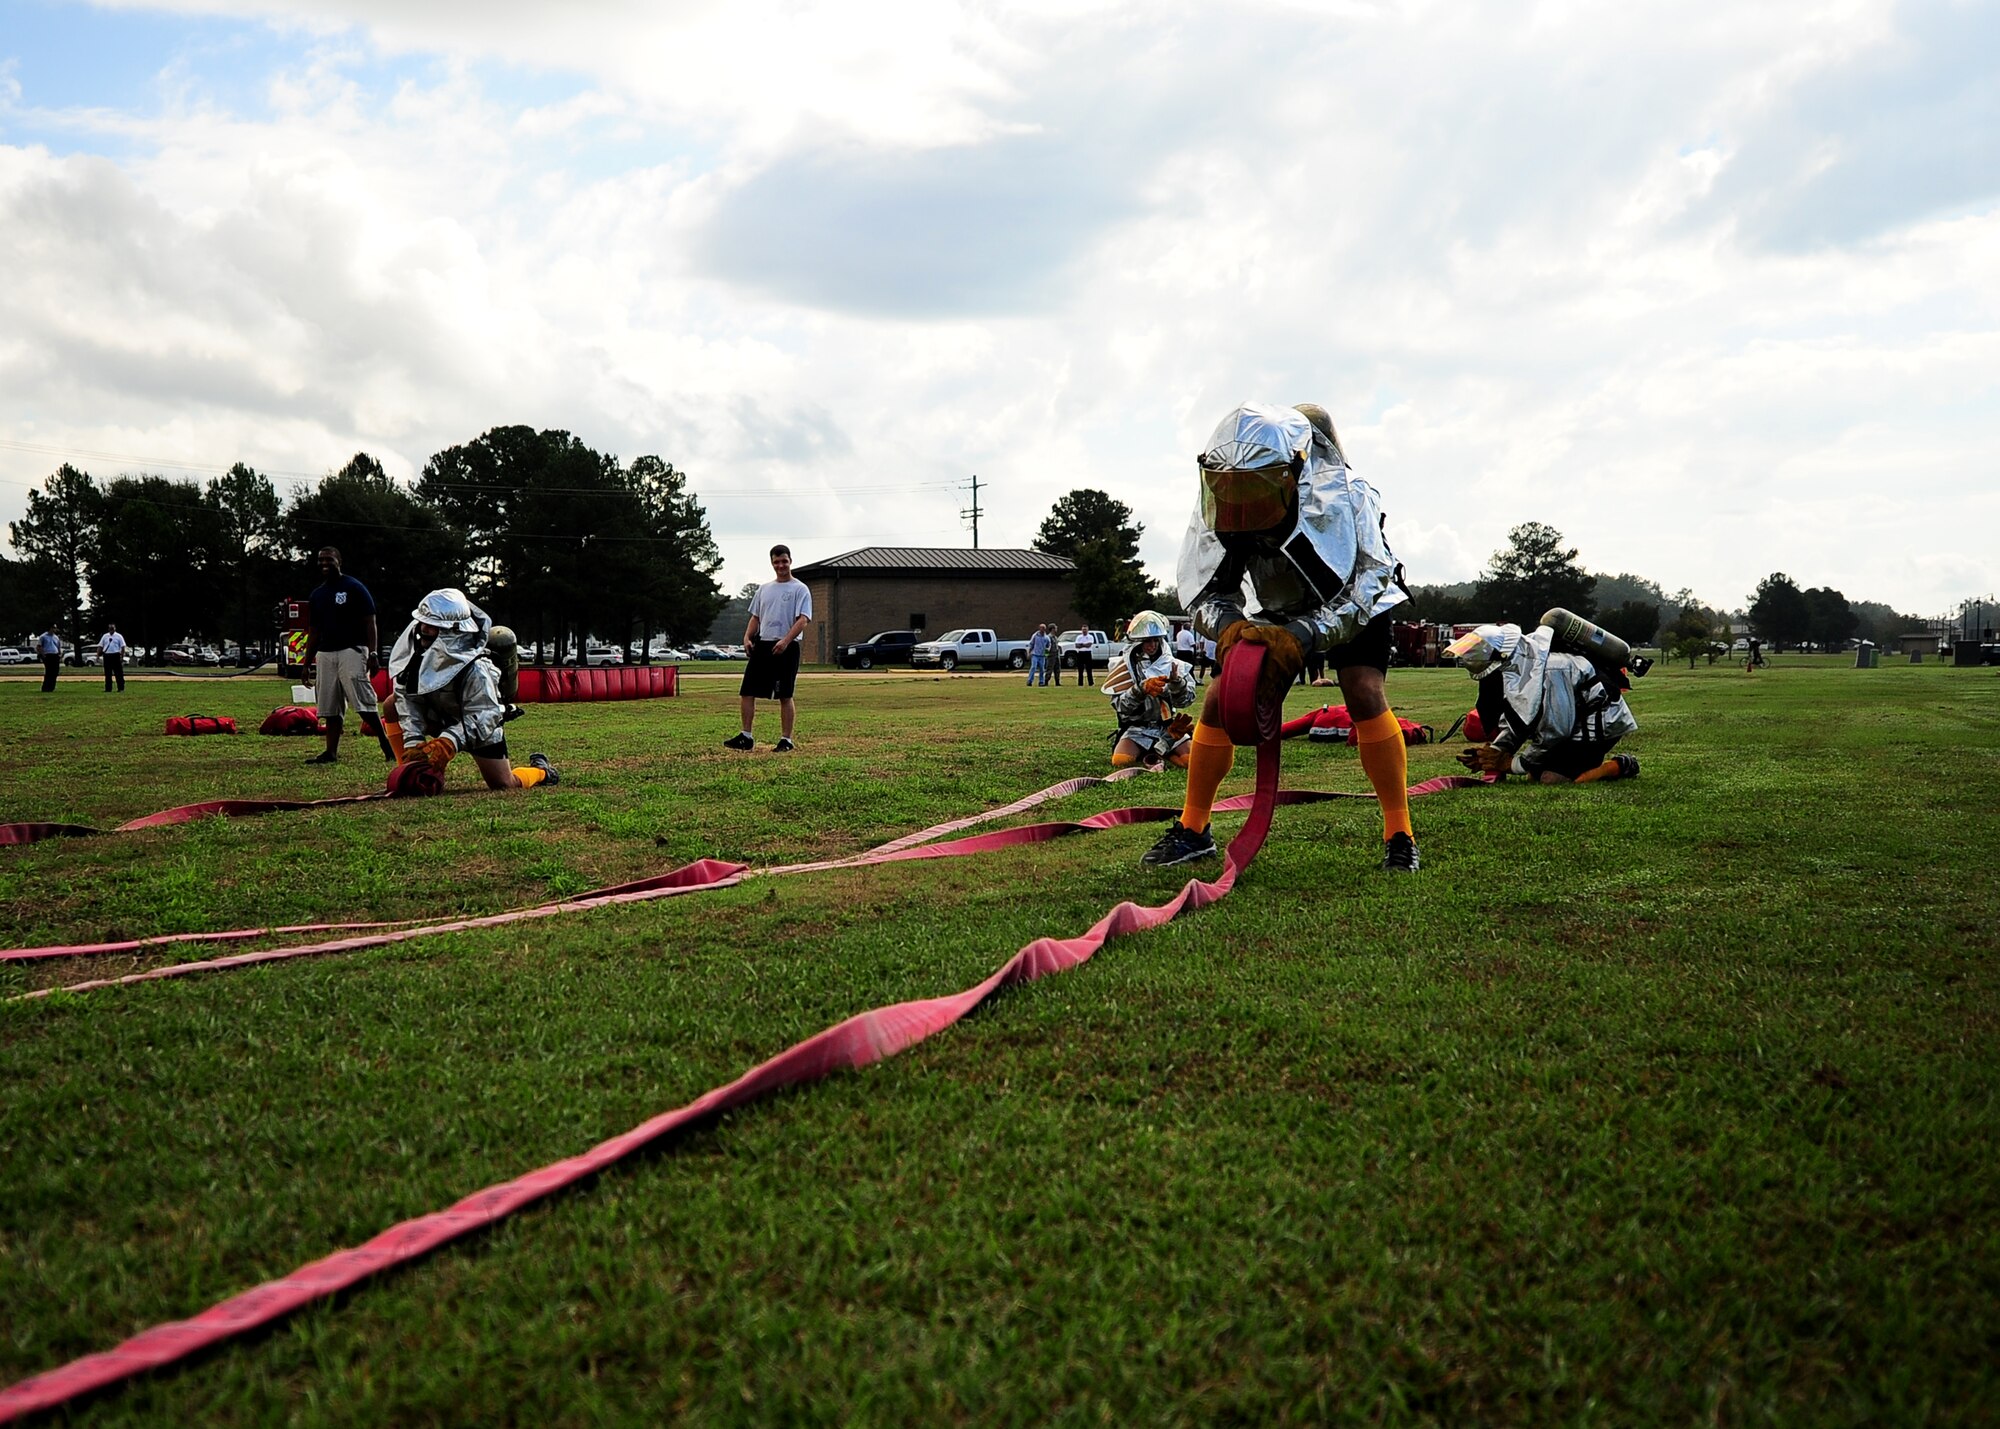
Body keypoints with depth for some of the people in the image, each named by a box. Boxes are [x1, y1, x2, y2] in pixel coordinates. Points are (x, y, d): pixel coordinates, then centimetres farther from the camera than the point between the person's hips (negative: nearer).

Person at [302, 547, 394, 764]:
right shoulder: (317, 595, 16)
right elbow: (314, 631, 21)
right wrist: (307, 664, 18)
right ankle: (331, 752, 8)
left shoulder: (354, 588, -3)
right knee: (330, 707, 6)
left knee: (363, 701, -13)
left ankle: (385, 743, -5)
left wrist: (372, 653, -15)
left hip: (351, 650, -6)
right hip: (325, 654, 6)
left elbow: (369, 623, -6)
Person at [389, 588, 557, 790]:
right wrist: (413, 741, -24)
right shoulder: (415, 647, -20)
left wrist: (449, 742, -48)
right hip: (439, 716, 6)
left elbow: (484, 715, -34)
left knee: (504, 785, -5)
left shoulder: (474, 668, -36)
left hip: (481, 725, -5)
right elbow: (407, 698, -15)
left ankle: (539, 769, 29)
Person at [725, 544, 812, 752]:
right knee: (747, 692, 3)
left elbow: (803, 620, -13)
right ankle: (746, 736, 9)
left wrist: (785, 641, -26)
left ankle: (786, 740, 4)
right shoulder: (764, 589, 17)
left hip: (786, 648, -6)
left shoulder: (800, 589, -3)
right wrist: (747, 637, 4)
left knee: (785, 696, -2)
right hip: (761, 645, 6)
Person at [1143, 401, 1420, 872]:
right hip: (1278, 612, 4)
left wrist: (1301, 637, -51)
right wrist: (1227, 626, -41)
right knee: (1220, 700, -7)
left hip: (1351, 607, -3)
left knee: (1364, 693, -25)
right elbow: (1206, 592, -17)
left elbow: (1360, 597, -35)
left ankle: (1399, 834, -14)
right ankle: (1192, 831, 7)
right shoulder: (1218, 508, -26)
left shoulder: (1340, 497, -37)